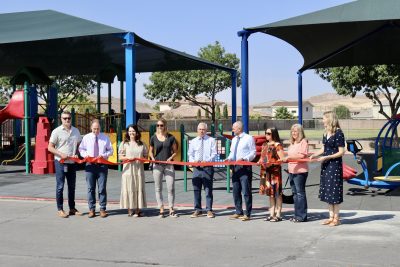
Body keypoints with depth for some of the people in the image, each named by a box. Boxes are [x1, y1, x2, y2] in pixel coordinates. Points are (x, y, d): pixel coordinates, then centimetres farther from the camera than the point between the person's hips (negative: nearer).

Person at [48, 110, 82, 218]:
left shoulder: (76, 131, 9)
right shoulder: (57, 131, -6)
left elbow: (79, 145, 17)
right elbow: (50, 147, -5)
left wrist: (76, 154, -2)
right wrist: (61, 154, -17)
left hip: (72, 162, 5)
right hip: (60, 162, -5)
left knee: (72, 186, 11)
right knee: (60, 186, 0)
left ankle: (72, 208, 21)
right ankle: (60, 209, 7)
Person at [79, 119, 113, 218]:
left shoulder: (105, 138, 5)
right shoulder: (86, 138, 5)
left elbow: (110, 151, 8)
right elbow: (81, 149, 13)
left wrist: (104, 155, -11)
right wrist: (85, 155, -8)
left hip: (102, 165, -1)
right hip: (90, 165, 1)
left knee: (102, 188, 0)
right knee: (91, 188, 3)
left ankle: (102, 209, 7)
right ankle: (92, 209, 11)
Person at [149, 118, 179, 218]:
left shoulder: (171, 137, 3)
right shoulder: (153, 138, 5)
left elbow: (175, 151, 8)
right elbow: (151, 151, 14)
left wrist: (171, 157, -9)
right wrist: (152, 158, -5)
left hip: (168, 165, -1)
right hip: (157, 165, 1)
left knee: (171, 188, -3)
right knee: (158, 188, 4)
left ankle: (171, 210, 7)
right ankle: (161, 210, 11)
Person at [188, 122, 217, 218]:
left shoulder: (211, 140, 5)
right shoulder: (193, 142, 13)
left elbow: (214, 154, -1)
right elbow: (190, 155, 12)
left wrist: (207, 161, -19)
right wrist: (193, 161, -10)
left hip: (208, 167, -3)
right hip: (196, 167, 3)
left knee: (208, 189, -2)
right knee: (196, 189, 5)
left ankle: (209, 210, 5)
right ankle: (197, 210, 14)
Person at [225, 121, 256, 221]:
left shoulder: (248, 138, -4)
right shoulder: (234, 139, 17)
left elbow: (253, 153, -7)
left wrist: (243, 159, -20)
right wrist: (229, 158, 4)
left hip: (245, 167, -7)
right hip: (235, 167, 7)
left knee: (246, 191, -6)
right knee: (236, 191, 10)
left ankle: (247, 214, 1)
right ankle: (238, 212, 20)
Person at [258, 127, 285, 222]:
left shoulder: (277, 145, -8)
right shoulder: (264, 145, 16)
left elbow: (282, 159, -12)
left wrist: (272, 163, -22)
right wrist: (259, 162, 4)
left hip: (275, 171, -8)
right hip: (265, 171, 8)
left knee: (277, 193, -2)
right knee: (270, 193, 12)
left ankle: (278, 215, 3)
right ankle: (272, 214, 18)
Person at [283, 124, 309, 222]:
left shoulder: (303, 142, -6)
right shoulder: (292, 143, 21)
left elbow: (302, 155, -16)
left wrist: (289, 157, -19)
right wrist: (285, 159, 9)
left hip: (300, 171, -9)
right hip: (291, 171, 9)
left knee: (300, 193, -7)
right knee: (295, 193, 11)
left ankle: (302, 216, -3)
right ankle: (297, 215, 16)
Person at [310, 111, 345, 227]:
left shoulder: (338, 133, -14)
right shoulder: (326, 133, 8)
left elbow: (341, 152, -14)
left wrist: (327, 157, -18)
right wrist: (315, 155, 2)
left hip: (335, 165, -8)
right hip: (325, 165, 8)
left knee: (334, 191, -1)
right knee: (327, 191, 11)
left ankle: (336, 218, 9)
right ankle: (331, 217, 20)